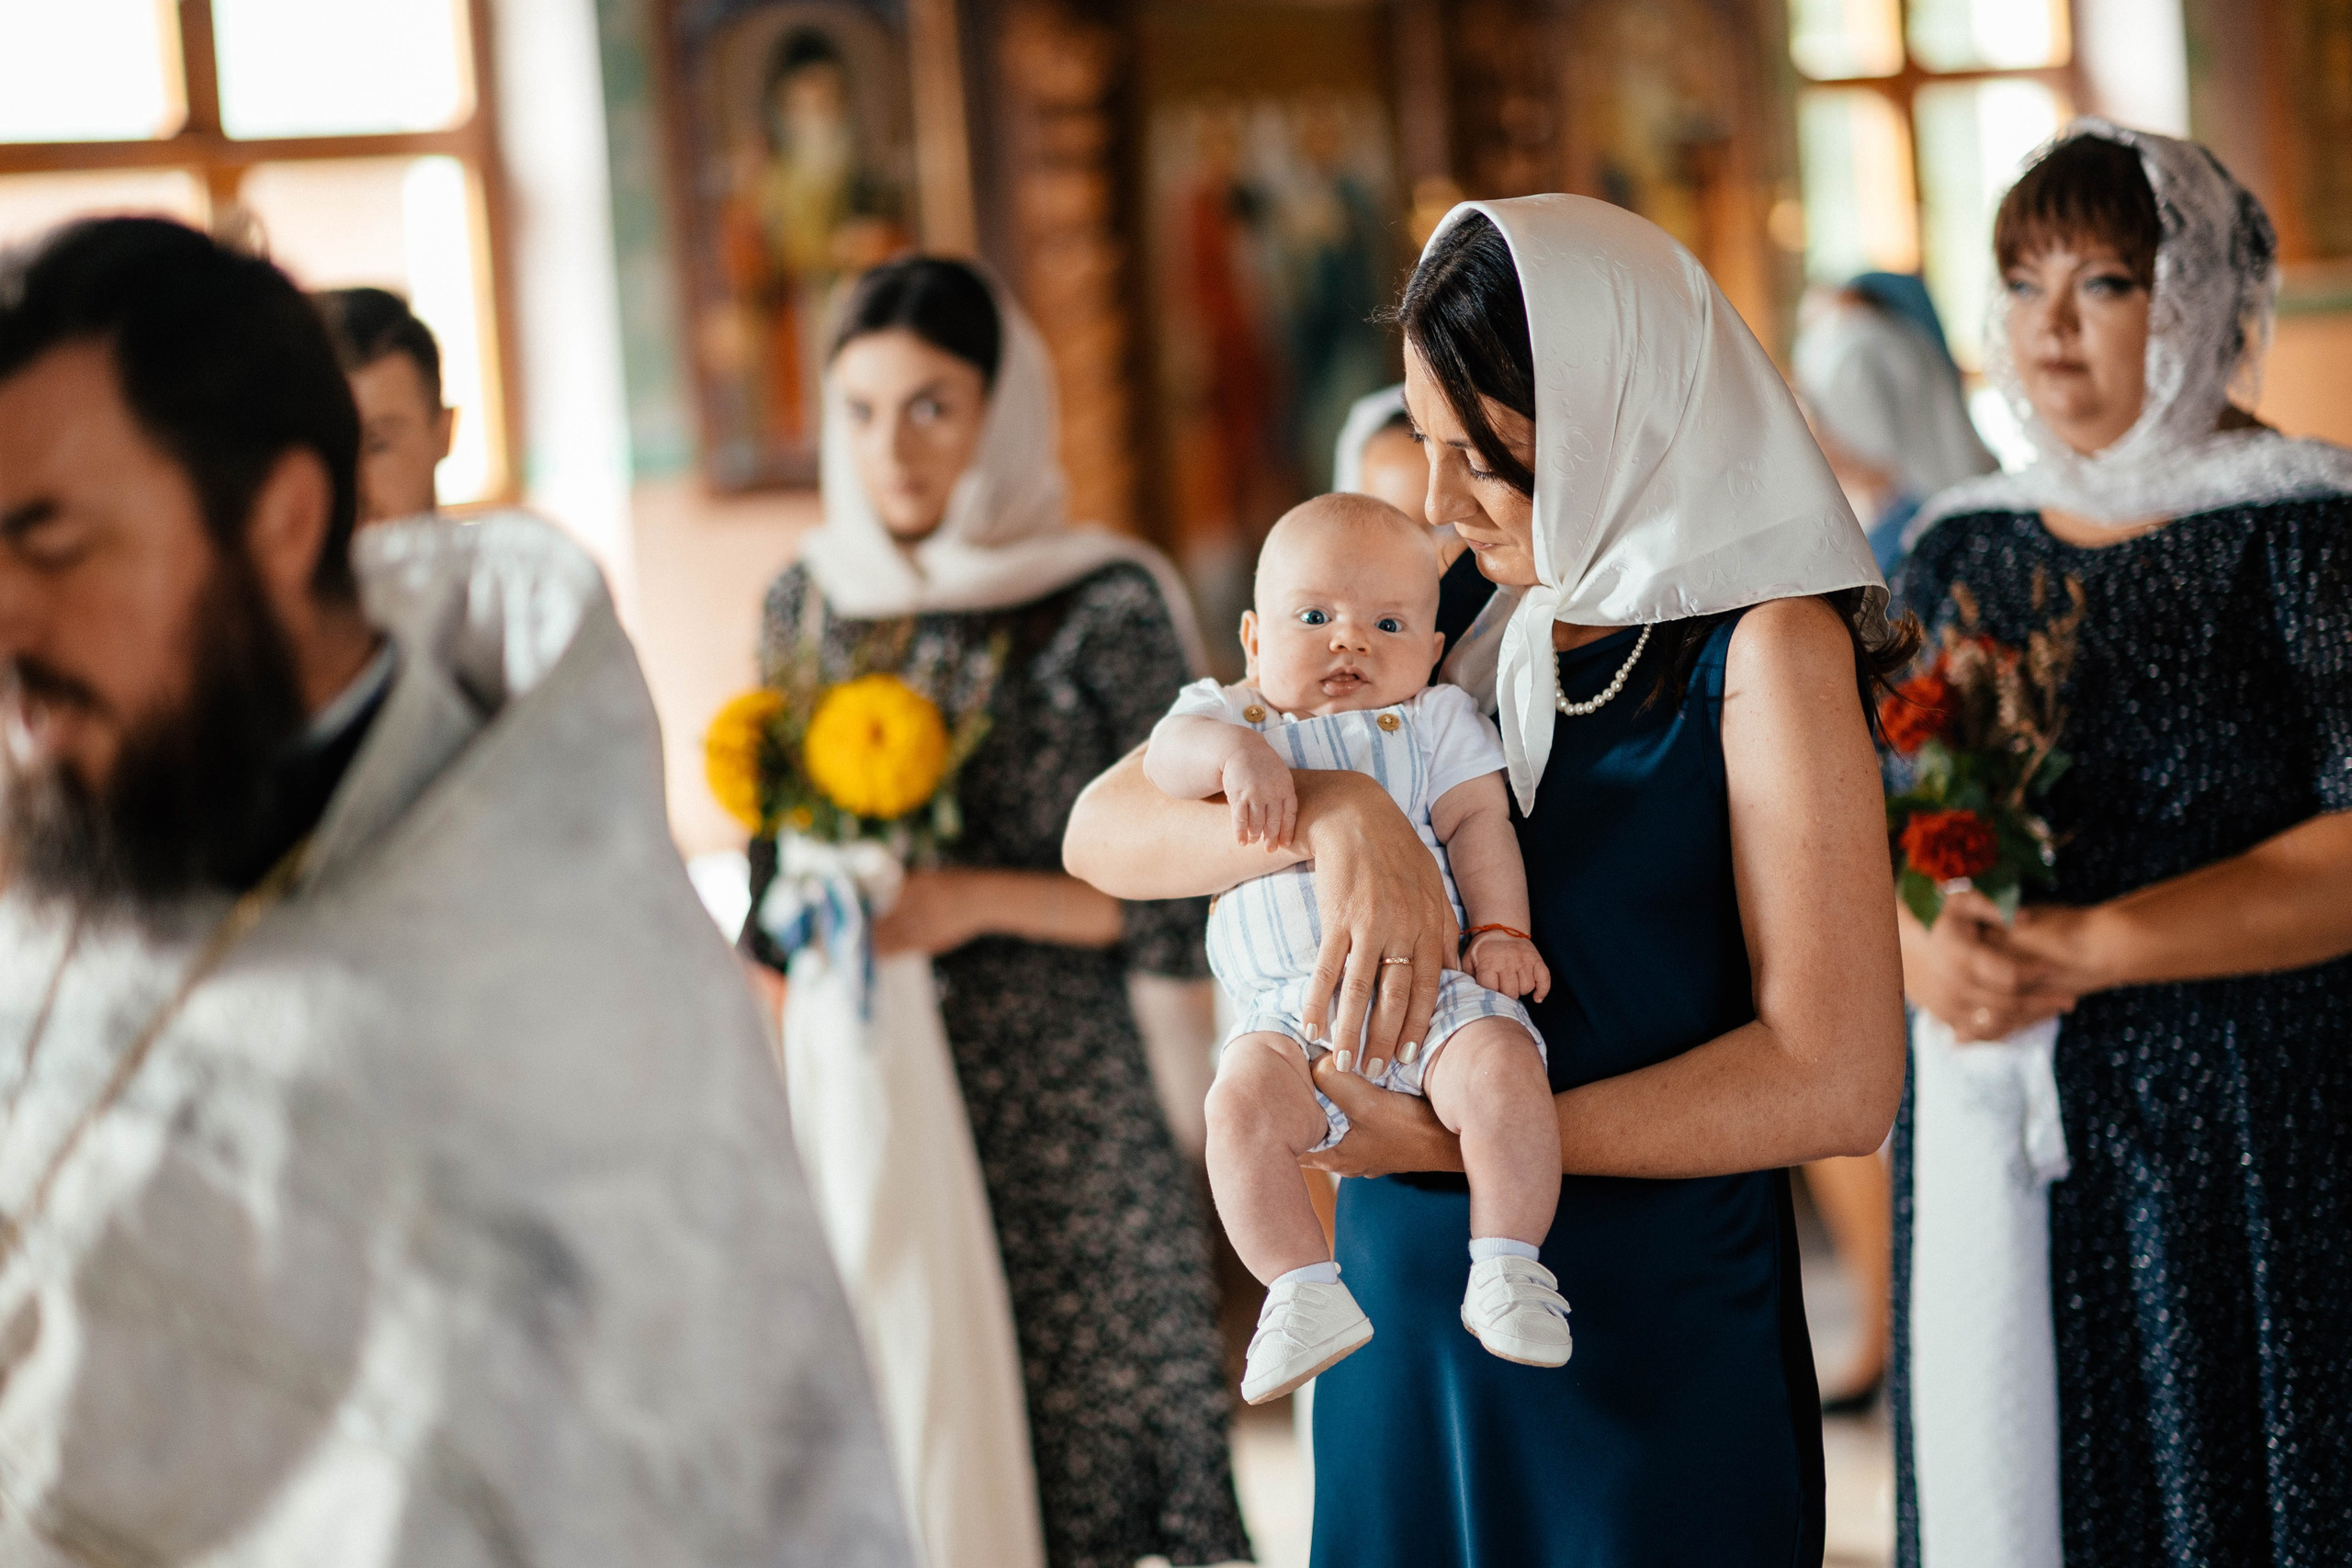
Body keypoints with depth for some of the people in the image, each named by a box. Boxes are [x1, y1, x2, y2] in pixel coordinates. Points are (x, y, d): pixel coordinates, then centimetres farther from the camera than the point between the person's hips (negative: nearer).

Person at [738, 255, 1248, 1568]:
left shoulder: (1105, 609, -6)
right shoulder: (809, 604, 8)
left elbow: (1198, 907, -7)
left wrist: (985, 898, -14)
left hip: (1060, 1132, -3)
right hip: (861, 1118, 4)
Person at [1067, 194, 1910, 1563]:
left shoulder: (1763, 646, -10)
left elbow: (1836, 1083, -17)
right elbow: (1106, 833, -1)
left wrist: (1458, 1138, -19)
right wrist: (1337, 814, -20)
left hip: (1652, 1348, -5)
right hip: (1405, 1314, 5)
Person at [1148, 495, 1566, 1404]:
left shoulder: (1436, 723, 16)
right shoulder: (1235, 715, 15)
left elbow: (1479, 825, 5)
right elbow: (1167, 756, -6)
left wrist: (1500, 930, -10)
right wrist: (1236, 755, -27)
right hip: (1291, 1009, 1)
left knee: (1503, 1071, -29)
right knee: (1241, 1103, -27)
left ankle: (1506, 1271, -18)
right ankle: (1305, 1294, -19)